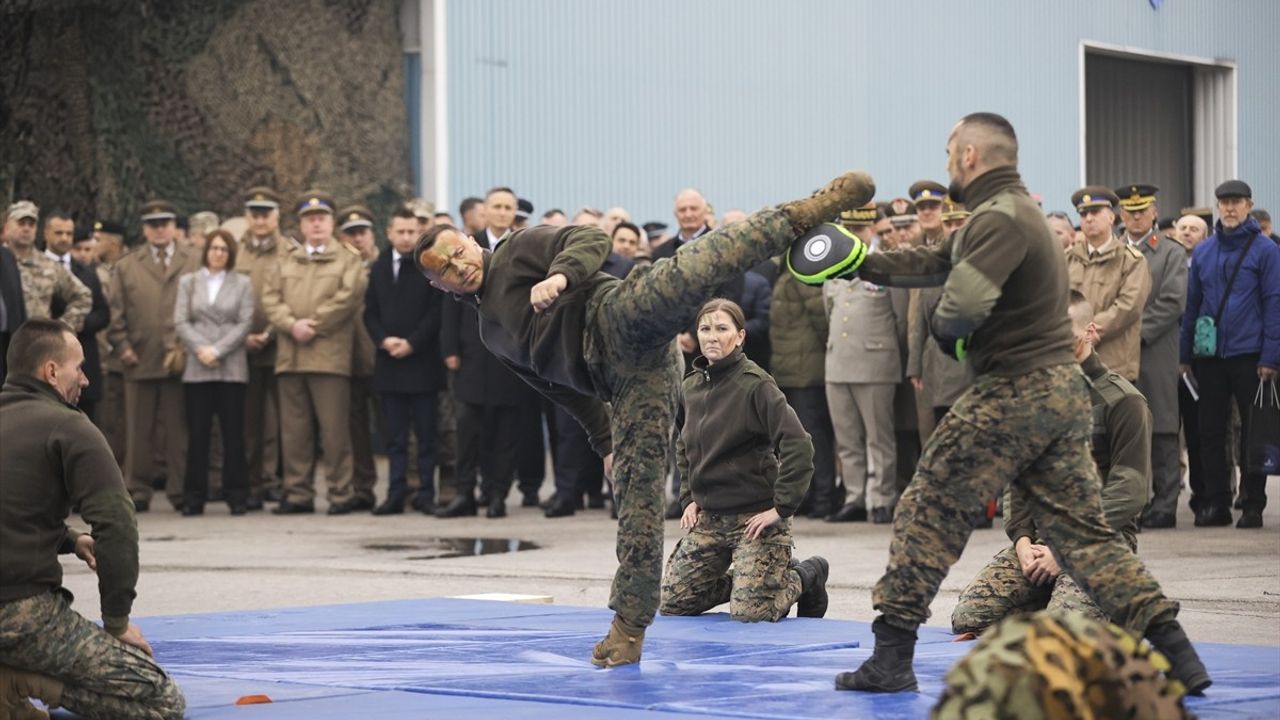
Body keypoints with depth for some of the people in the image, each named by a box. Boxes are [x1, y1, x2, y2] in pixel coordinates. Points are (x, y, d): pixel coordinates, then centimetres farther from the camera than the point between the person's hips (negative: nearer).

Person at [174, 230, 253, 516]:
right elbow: (180, 321, 4)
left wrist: (217, 350, -10)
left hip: (231, 367, -1)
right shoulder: (188, 282, 12)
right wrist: (201, 348, -11)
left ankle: (236, 495, 4)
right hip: (197, 368, 1)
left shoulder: (242, 284, 9)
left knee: (233, 433, -2)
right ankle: (194, 497, 3)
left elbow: (245, 323, 0)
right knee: (198, 433, -1)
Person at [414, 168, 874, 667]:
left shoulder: (520, 251, 14)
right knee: (636, 495, 1)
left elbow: (590, 240, 0)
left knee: (696, 267, -38)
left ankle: (800, 215, -36)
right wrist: (603, 440, 31)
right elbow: (562, 386, 36)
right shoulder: (492, 332, 32)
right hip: (623, 382, 6)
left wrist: (560, 275, -20)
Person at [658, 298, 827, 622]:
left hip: (755, 517, -7)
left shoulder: (755, 385, -14)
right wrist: (689, 498, 13)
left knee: (749, 614, -14)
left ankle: (805, 578, 16)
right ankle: (745, 580, 25)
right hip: (707, 518, 7)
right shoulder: (690, 387, 8)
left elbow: (798, 446, -21)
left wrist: (782, 508, -20)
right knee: (670, 604, 4)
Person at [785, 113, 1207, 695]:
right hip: (1063, 390, 9)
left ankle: (890, 656, 5)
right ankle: (1173, 653, -1)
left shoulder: (999, 219, -15)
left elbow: (962, 302, -29)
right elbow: (937, 263, 29)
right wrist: (862, 264, 30)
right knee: (1081, 531, 8)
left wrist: (942, 329, -7)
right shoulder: (1015, 212, 18)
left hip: (1013, 391, -9)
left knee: (928, 511, 2)